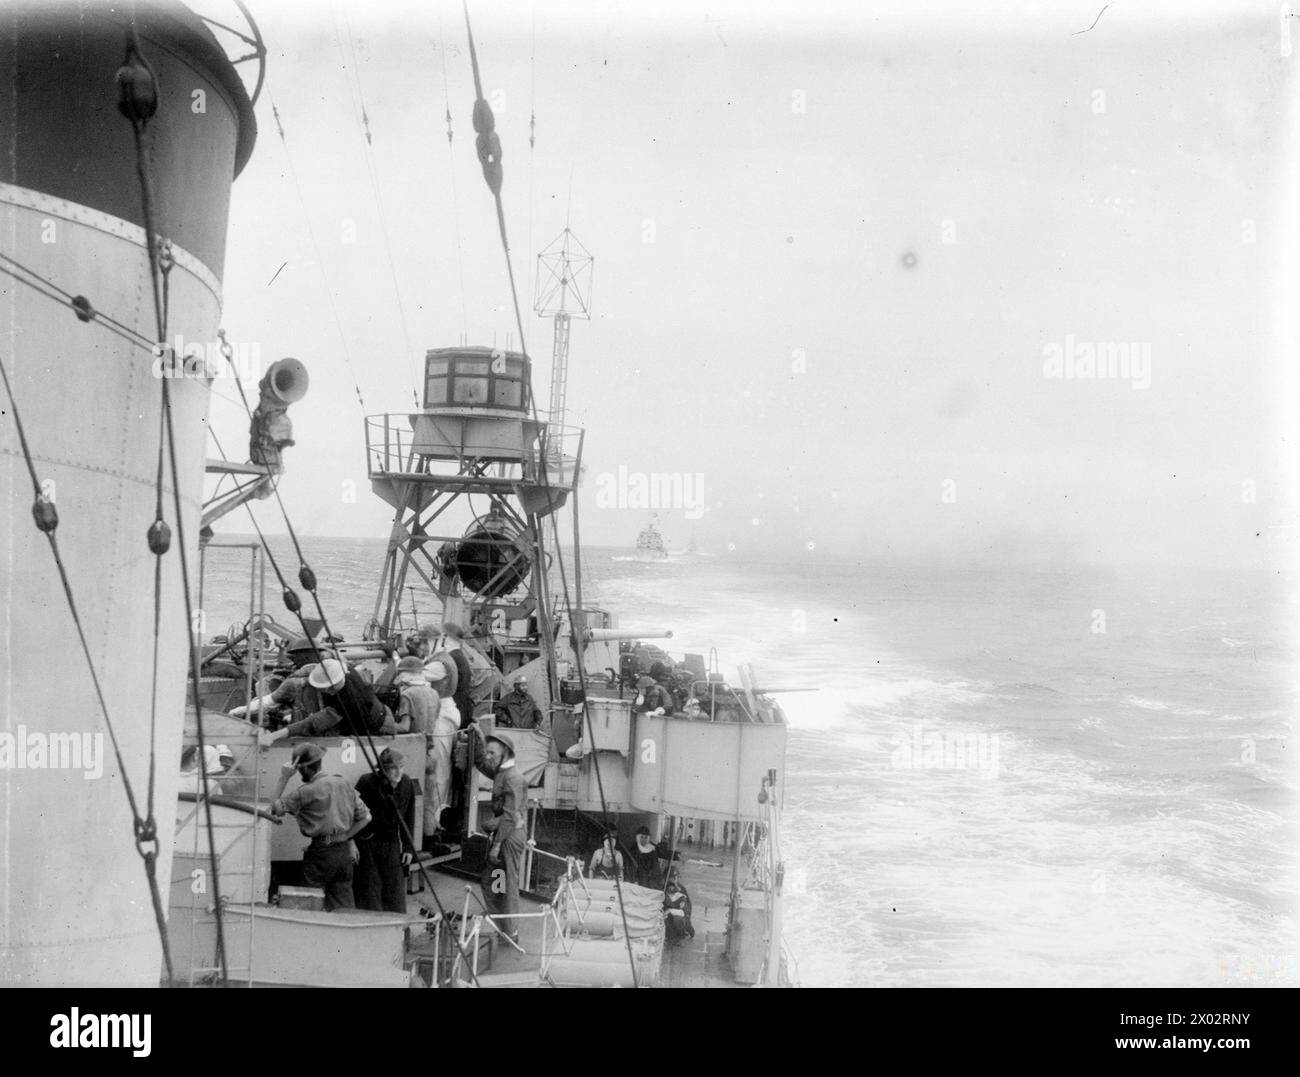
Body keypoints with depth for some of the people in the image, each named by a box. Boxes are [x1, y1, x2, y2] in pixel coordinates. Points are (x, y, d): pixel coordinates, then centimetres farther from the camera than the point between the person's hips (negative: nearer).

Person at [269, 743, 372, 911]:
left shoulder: (306, 792, -12)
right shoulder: (343, 783, 8)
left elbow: (273, 808, -8)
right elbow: (365, 817, 11)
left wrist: (284, 779, -6)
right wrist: (346, 837, 12)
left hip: (321, 853, -6)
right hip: (344, 852, 6)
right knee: (343, 907, 8)